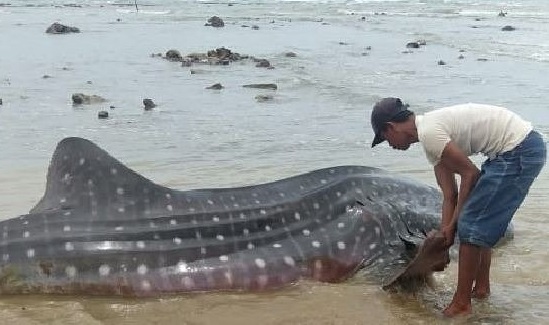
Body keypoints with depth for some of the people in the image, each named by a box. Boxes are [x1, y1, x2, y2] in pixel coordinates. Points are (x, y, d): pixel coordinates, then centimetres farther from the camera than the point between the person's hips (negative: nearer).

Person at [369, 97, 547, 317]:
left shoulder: (428, 133, -15)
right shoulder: (433, 132, 15)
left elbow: (470, 173, -12)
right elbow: (450, 195, 14)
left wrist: (452, 224, -4)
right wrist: (444, 233, 11)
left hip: (518, 151, -10)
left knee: (471, 223, -6)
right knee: (482, 221, 20)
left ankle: (461, 305, 3)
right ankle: (481, 287, 32)